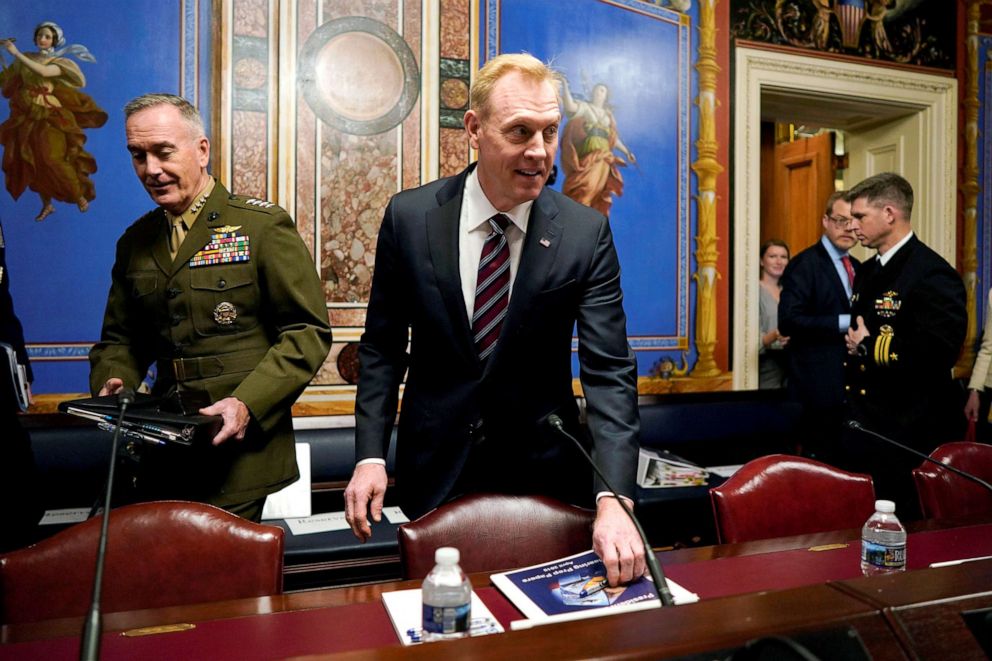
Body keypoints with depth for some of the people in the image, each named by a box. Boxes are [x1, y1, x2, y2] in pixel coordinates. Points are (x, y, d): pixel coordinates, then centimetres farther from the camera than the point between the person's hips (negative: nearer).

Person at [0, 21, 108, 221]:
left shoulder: (59, 62, -2)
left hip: (49, 118, -4)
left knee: (52, 160, -11)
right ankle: (47, 205, 16)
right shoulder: (25, 59, 9)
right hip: (25, 117, 4)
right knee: (31, 162, 5)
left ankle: (80, 195, 11)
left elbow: (43, 72, -23)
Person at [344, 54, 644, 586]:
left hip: (543, 469, 0)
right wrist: (370, 455, -6)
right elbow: (382, 346, 0)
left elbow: (610, 372, -15)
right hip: (434, 470, 1)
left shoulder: (586, 233, -11)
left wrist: (613, 499, -27)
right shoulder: (409, 217, -8)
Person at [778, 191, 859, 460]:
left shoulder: (856, 267, 15)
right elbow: (788, 320, -21)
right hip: (820, 384, -8)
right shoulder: (805, 264, -11)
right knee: (821, 458, 0)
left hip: (852, 381, 8)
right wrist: (844, 323, -23)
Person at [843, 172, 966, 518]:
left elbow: (940, 352, -27)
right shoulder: (868, 272, 13)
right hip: (864, 428, 9)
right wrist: (855, 345, 7)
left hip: (910, 435, -8)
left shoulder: (932, 274, -15)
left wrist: (869, 346, -19)